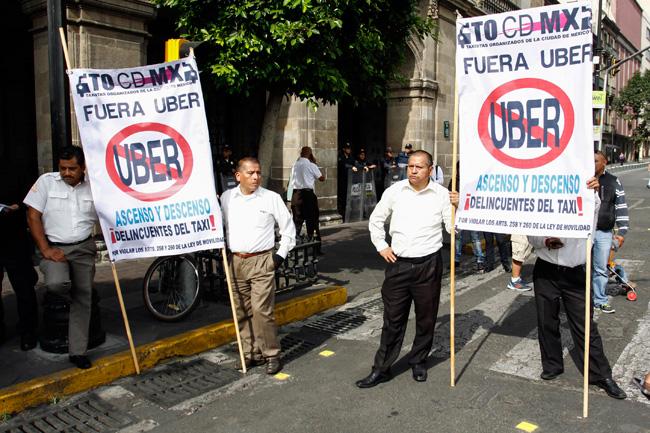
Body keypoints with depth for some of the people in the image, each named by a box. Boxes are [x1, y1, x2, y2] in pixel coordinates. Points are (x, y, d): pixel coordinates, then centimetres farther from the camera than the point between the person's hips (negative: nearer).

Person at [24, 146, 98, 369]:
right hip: (54, 247, -2)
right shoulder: (46, 181, -3)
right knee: (56, 283, -29)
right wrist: (46, 250, -11)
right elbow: (33, 217, -4)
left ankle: (77, 352, 11)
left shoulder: (93, 186, 2)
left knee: (83, 297, 0)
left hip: (84, 248, 2)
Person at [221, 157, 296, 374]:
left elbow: (288, 228, 5)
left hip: (262, 261, -3)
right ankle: (250, 353, 23)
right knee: (242, 312, 9)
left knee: (262, 310, -9)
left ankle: (271, 354, 6)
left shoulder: (272, 198, -3)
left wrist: (281, 254, -1)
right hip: (235, 261, 4)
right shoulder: (226, 197, 5)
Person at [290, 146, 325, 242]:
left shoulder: (296, 165, 6)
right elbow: (322, 178, 0)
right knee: (311, 217, 7)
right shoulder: (311, 165, -7)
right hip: (307, 193, -4)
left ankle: (295, 236, 9)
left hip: (296, 193, 4)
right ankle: (310, 237, 10)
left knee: (297, 216, 10)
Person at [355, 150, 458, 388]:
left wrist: (457, 206, -16)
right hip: (398, 264, 1)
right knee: (393, 318, 7)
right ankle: (381, 368, 17)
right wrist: (381, 247, 6)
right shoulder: (395, 191, 2)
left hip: (429, 264, 0)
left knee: (426, 318, 11)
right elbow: (376, 220, 13)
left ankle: (418, 361, 33)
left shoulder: (441, 194, -2)